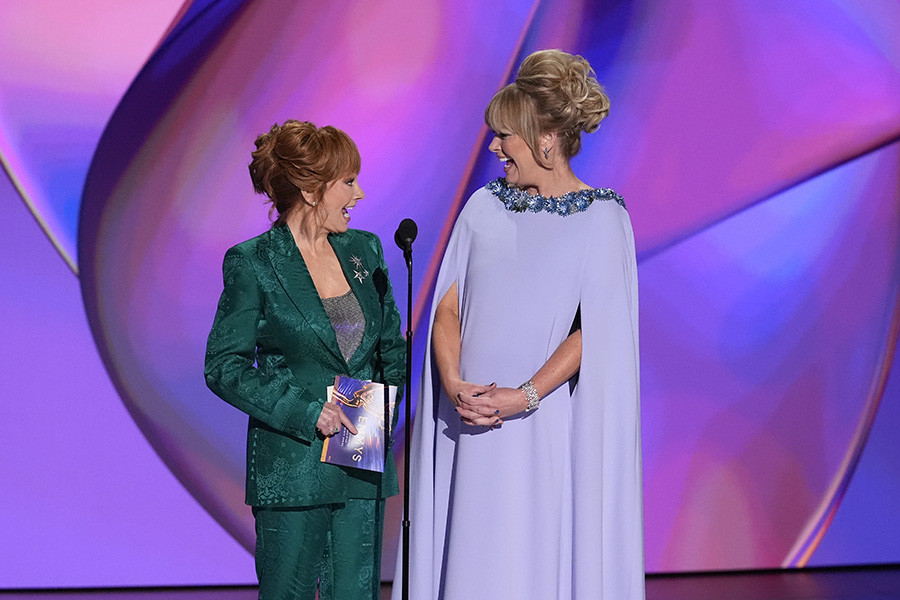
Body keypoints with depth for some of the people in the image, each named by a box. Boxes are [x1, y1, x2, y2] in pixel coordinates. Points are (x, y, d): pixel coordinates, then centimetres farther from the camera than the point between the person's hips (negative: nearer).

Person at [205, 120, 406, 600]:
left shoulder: (363, 250, 8)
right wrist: (307, 410, -16)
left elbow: (390, 343, 18)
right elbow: (224, 367, -8)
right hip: (291, 467, -5)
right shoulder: (253, 264, -8)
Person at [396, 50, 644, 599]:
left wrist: (525, 396, -17)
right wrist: (454, 383, -10)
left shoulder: (601, 219, -3)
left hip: (549, 425, -4)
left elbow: (596, 331, -10)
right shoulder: (484, 208, 10)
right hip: (473, 424, 4)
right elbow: (447, 308, 6)